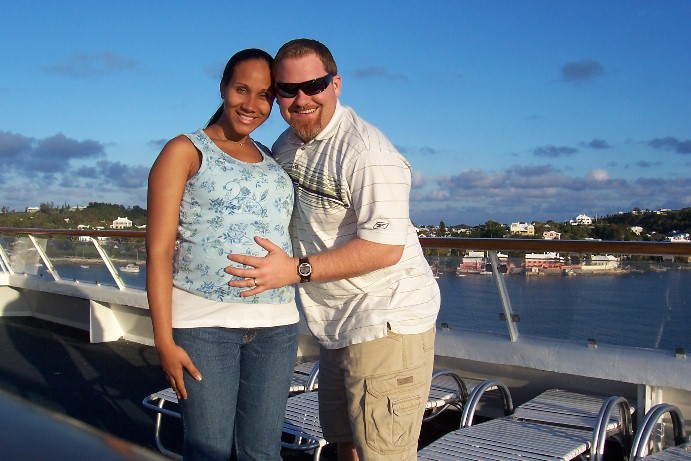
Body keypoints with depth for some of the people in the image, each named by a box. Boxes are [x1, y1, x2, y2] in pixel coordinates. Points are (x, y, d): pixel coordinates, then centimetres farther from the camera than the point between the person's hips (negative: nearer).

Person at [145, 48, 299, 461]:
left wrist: (292, 324, 14)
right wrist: (164, 340, -11)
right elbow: (159, 250, -5)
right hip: (204, 322, -4)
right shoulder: (186, 151, 1)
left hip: (276, 324, 5)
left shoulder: (273, 161, 16)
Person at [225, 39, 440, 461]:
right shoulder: (286, 145, 8)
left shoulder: (364, 151, -20)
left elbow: (386, 247, -25)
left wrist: (296, 269, -25)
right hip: (337, 326, 9)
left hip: (385, 322, -9)